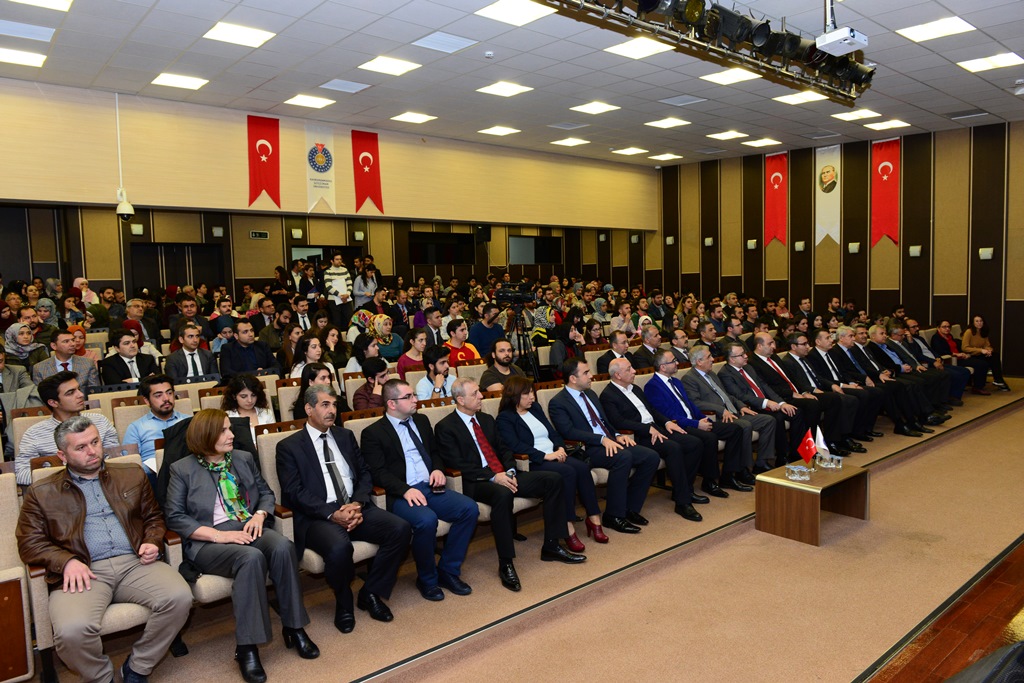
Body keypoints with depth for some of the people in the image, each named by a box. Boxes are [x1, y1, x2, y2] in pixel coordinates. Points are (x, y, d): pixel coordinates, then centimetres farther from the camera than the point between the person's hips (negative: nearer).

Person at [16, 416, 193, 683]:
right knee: (72, 630, -32)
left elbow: (153, 517, 24)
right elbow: (29, 543, 8)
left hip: (134, 563, 2)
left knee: (179, 598, -25)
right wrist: (67, 561, -10)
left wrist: (153, 542, 2)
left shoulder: (131, 475, 20)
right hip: (84, 572, -2)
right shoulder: (42, 493, 14)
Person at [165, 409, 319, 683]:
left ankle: (293, 628, -18)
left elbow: (266, 492, 17)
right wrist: (219, 535, -16)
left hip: (250, 529, 4)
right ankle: (246, 647, -28)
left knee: (282, 546, -30)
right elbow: (175, 517, -4)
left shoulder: (244, 458, 16)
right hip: (209, 541, -4)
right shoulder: (182, 469, 3)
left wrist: (259, 515, -6)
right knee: (251, 557, -36)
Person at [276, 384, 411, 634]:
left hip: (355, 507, 5)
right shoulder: (289, 447, 3)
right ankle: (343, 603, -3)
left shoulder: (345, 436, 18)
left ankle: (371, 593, 1)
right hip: (318, 516, -5)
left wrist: (357, 504, -7)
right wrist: (332, 514, -18)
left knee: (401, 528, -20)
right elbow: (294, 493, -7)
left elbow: (365, 474, 14)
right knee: (339, 547, -36)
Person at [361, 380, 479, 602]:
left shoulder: (421, 421, 18)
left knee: (470, 508, -17)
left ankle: (448, 571, 0)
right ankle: (427, 579, -6)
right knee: (427, 520, -34)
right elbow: (377, 472, -9)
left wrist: (438, 469, 4)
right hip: (401, 495, -6)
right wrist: (405, 490, -23)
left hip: (430, 487, 6)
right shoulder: (373, 433, -1)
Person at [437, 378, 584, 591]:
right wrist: (493, 477, -21)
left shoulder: (486, 419, 18)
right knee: (503, 494, -40)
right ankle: (505, 564, -28)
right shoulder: (446, 427, -4)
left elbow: (504, 450, 17)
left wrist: (510, 472, -5)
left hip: (504, 476, 8)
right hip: (476, 483, -7)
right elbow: (457, 464, -14)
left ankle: (551, 546, 1)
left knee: (553, 480, -8)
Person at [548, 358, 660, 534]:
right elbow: (569, 432, -18)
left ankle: (630, 508, 3)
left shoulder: (590, 393, 19)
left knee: (651, 457, -9)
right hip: (587, 450, -8)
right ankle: (613, 516, -20)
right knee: (623, 457, -34)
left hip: (610, 442, 8)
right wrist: (602, 439, -25)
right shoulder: (557, 403, -7)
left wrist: (617, 435, 2)